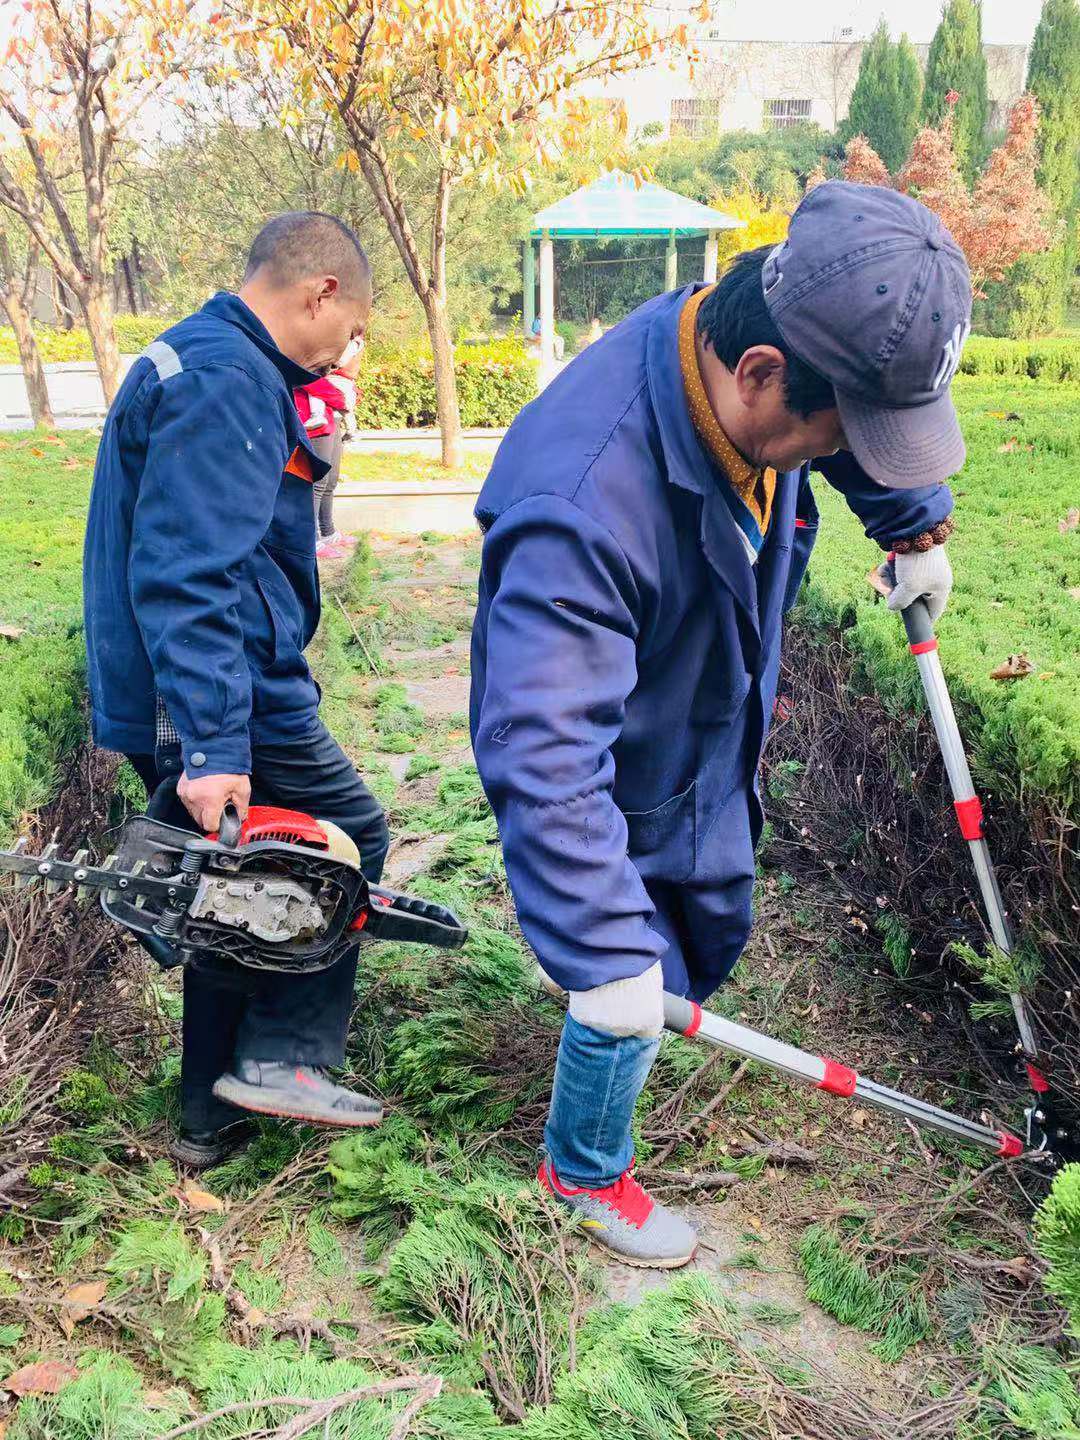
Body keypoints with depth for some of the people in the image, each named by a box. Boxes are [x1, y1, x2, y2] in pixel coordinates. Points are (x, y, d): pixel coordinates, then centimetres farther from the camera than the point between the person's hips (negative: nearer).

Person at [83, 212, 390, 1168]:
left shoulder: (196, 364, 16)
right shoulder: (227, 382, -17)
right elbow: (186, 577, -27)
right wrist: (212, 745, -30)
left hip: (186, 706, 10)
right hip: (228, 700, -10)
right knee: (349, 837, 7)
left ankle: (214, 1118, 27)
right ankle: (282, 1055, 7)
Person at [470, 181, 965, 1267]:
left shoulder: (758, 378, -17)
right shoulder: (586, 499, -43)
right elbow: (544, 752, -44)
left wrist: (917, 528, 17)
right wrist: (606, 954, -40)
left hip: (712, 749, 7)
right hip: (610, 781, -7)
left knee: (711, 938, 24)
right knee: (634, 992, 9)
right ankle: (586, 1170, 39)